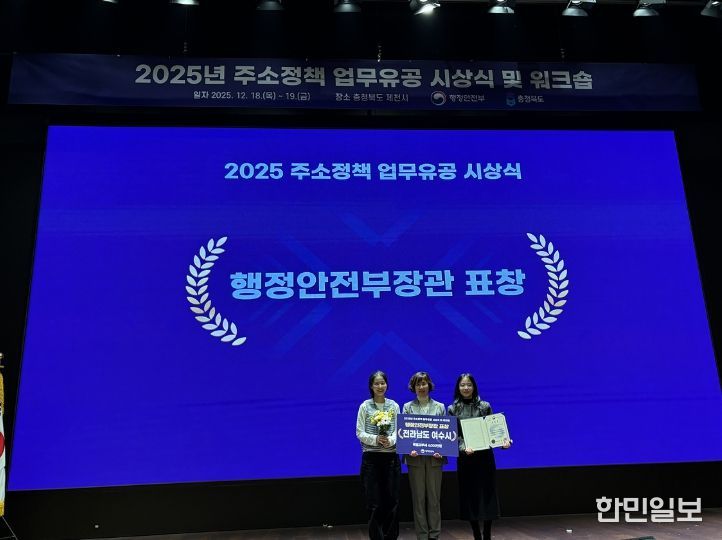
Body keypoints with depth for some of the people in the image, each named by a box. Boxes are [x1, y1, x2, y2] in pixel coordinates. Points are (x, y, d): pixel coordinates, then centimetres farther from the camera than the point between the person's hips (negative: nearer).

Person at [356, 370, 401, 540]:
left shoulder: (394, 406, 7)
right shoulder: (365, 406, 0)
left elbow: (398, 430, 1)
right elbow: (359, 433, -3)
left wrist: (391, 440, -19)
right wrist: (375, 439, -20)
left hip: (391, 457, 2)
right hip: (371, 458, -2)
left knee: (392, 501, 5)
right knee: (374, 503, 2)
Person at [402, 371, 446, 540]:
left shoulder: (439, 407, 8)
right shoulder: (408, 407, 5)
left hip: (434, 457, 1)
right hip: (415, 458, -1)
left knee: (434, 497, 6)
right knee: (418, 498, 5)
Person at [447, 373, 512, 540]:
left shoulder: (485, 406, 3)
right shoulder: (453, 409, 2)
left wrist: (504, 441, -17)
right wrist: (464, 448, -21)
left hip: (485, 456, 0)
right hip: (465, 458, 0)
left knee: (487, 495, 1)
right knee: (469, 496, 5)